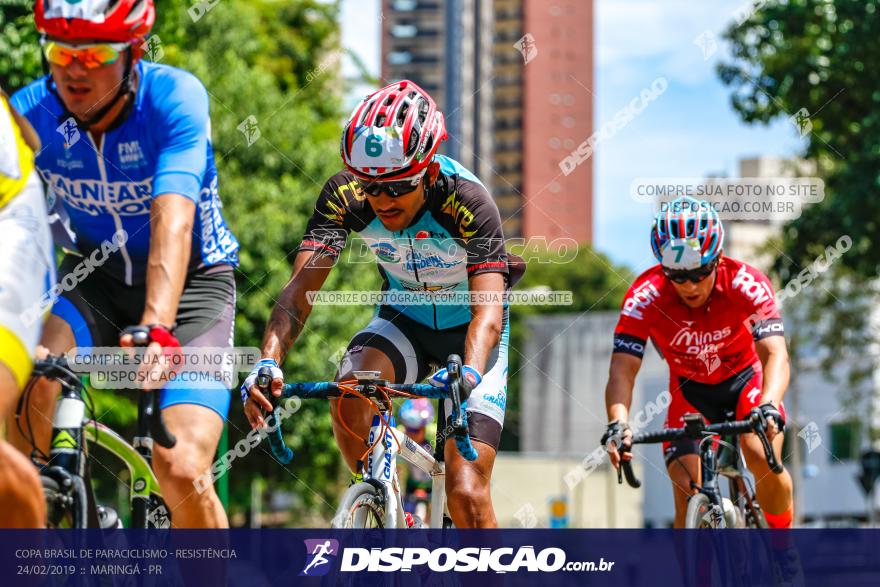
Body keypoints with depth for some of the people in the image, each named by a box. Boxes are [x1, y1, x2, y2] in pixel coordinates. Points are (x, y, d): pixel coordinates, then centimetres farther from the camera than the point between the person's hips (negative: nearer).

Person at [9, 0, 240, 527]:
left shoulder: (174, 98, -25)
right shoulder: (31, 112, -16)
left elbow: (172, 222, -37)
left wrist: (154, 328, -52)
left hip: (191, 283, -3)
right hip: (97, 281, 3)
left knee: (181, 470, -20)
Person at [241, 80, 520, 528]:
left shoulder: (467, 201, -32)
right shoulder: (345, 195, -23)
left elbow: (488, 310, -40)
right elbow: (300, 288, -29)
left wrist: (469, 372, -61)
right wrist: (268, 363, -47)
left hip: (468, 331, -3)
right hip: (403, 320, 3)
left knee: (466, 495, -16)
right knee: (350, 390, -31)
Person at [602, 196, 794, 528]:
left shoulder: (746, 284, -30)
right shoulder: (645, 297, -28)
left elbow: (776, 355, -39)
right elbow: (622, 369, -33)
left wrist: (769, 407, -59)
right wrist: (618, 423, -53)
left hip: (744, 379, -1)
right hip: (690, 389, 1)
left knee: (764, 460, -25)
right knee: (688, 491, -16)